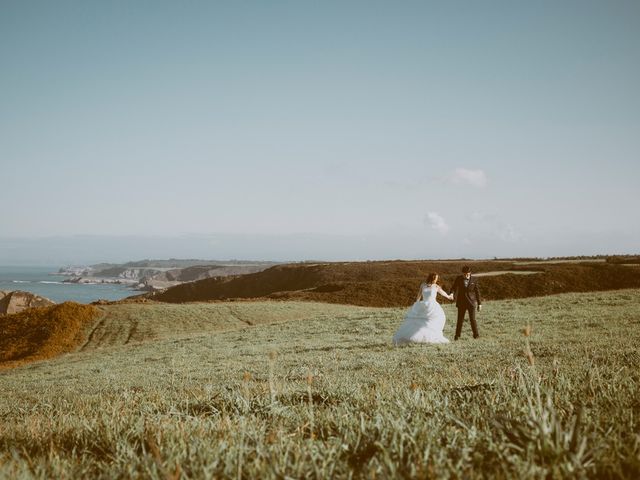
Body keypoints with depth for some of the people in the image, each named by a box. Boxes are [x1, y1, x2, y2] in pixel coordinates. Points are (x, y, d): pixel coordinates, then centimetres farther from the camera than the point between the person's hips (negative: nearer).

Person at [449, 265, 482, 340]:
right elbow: (453, 288, -6)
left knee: (472, 319, -5)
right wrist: (451, 294, -29)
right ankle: (457, 335, 10)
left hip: (471, 302, -1)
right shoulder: (458, 279, -2)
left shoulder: (474, 280, -1)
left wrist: (479, 303, 5)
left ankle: (476, 334, 8)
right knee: (460, 319, 1)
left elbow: (477, 291, 5)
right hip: (461, 302, 1)